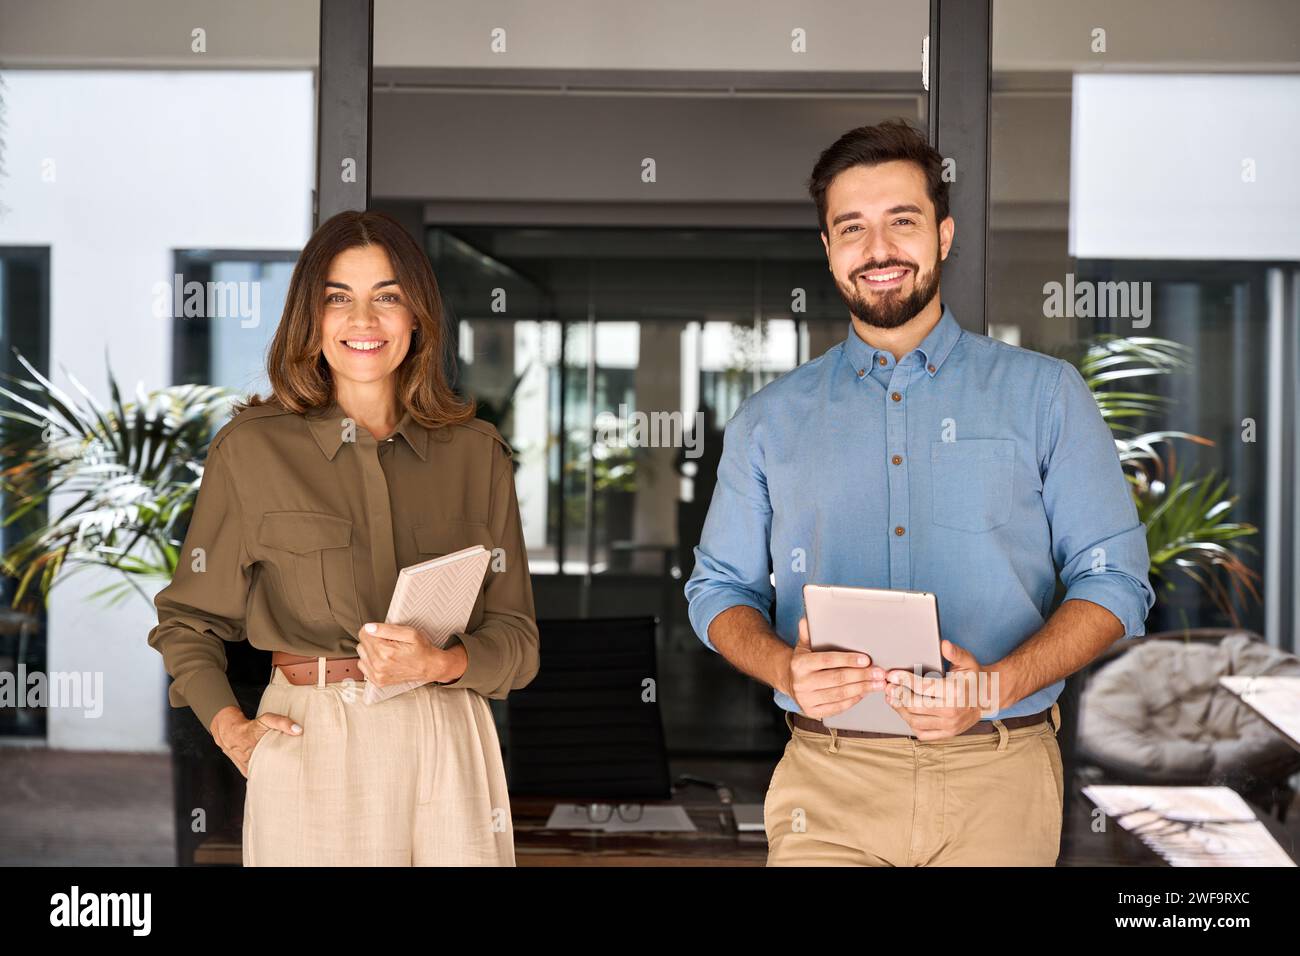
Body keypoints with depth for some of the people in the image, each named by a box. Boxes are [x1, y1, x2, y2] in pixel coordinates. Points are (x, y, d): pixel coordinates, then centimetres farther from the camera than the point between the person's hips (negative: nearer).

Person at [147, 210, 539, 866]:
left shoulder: (476, 452, 5)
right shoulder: (250, 448, 1)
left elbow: (515, 635, 5)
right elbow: (187, 619, 9)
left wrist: (438, 664, -14)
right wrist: (229, 728, -5)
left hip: (448, 744, 2)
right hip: (309, 745, -1)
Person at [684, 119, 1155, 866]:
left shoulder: (1046, 394, 6)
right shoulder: (769, 420, 11)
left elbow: (1114, 579, 2)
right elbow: (721, 588, 12)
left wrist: (998, 683, -14)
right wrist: (783, 666, -10)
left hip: (999, 777, -1)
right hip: (827, 782, 1)